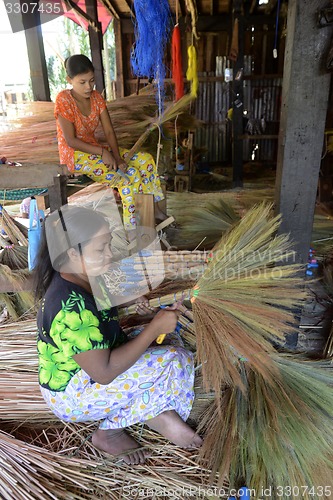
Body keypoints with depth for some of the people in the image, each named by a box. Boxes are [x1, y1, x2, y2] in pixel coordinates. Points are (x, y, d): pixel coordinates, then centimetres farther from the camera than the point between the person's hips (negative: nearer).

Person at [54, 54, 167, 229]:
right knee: (130, 176, -24)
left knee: (145, 159, -5)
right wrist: (102, 152, -23)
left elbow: (109, 131, -3)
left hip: (95, 150, 7)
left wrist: (117, 157, -17)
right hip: (76, 156, -7)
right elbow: (70, 140, -19)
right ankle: (133, 229, -15)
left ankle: (154, 208, 3)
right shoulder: (63, 100, -17)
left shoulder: (96, 97, 2)